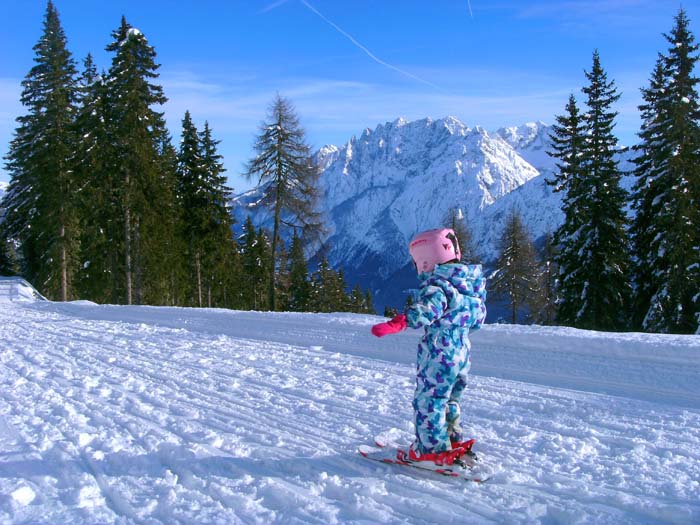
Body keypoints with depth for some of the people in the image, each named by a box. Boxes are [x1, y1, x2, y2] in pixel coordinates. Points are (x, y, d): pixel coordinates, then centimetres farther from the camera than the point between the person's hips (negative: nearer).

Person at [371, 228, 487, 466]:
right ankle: (454, 440, 33)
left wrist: (397, 323, -49)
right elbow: (477, 318, 22)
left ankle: (433, 449, 7)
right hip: (462, 353, 9)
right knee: (449, 400, 24)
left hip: (438, 355, -9)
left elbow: (428, 308, -37)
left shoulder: (436, 284, -17)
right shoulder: (471, 283, 11)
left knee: (428, 401, 3)